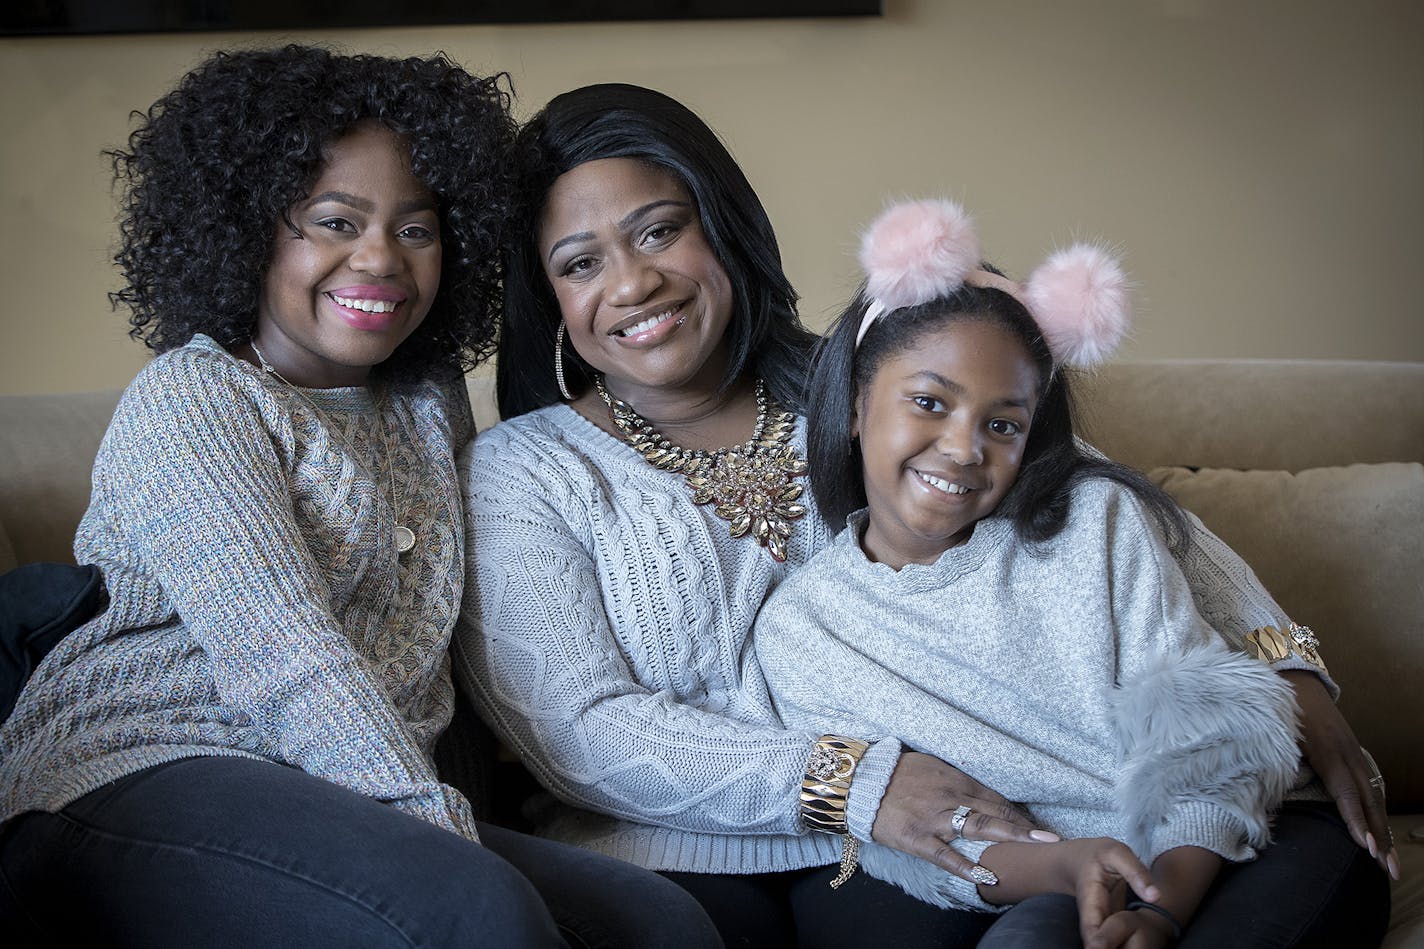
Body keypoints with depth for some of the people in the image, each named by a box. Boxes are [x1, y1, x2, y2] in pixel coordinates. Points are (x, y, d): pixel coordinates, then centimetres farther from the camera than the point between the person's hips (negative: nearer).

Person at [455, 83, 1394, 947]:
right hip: (671, 857, -2)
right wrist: (845, 782, -19)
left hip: (895, 851, 3)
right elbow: (574, 730, -7)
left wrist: (1281, 664, -4)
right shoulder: (517, 471, 3)